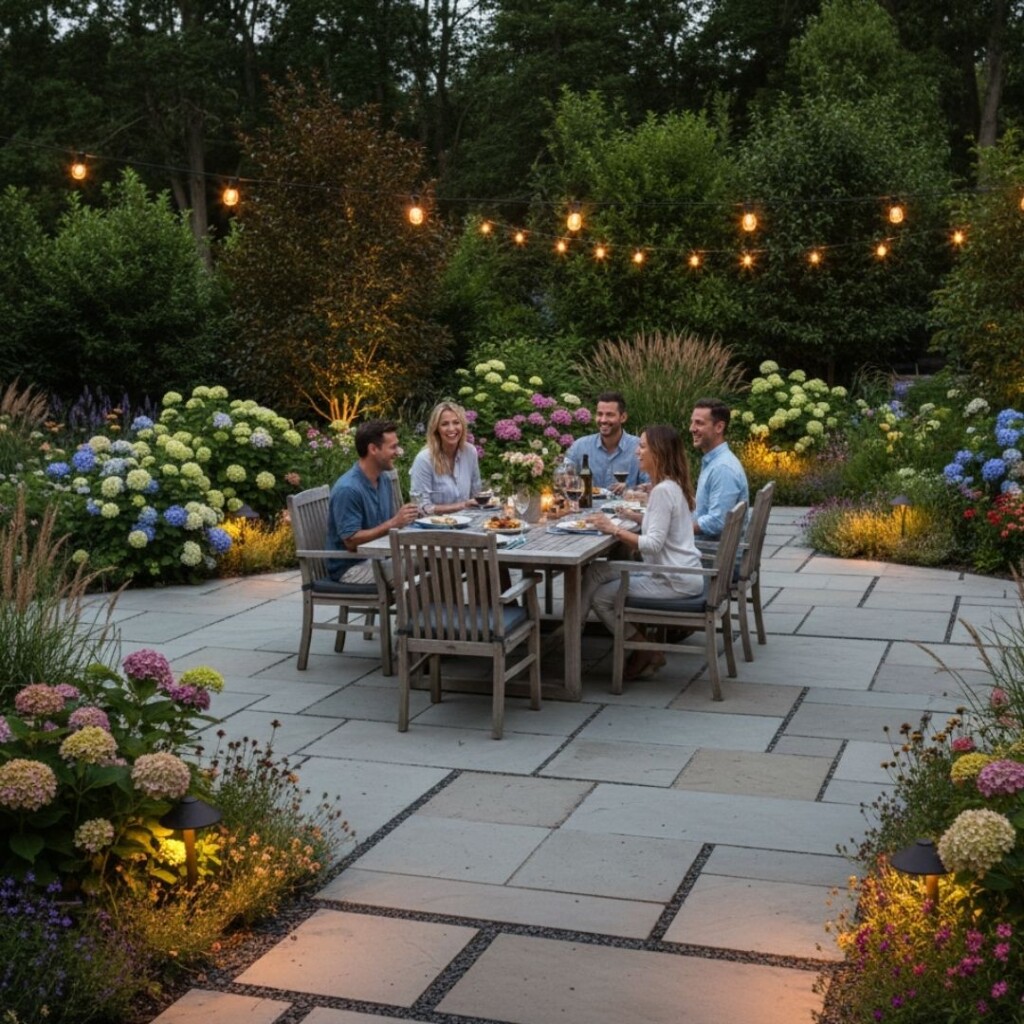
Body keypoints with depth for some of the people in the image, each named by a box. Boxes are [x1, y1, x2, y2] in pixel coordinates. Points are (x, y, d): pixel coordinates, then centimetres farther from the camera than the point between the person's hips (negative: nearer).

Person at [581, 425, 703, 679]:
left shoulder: (663, 491, -20)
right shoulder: (676, 486, 10)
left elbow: (653, 544, -26)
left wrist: (614, 529, -22)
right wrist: (635, 516, 8)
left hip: (674, 582, -10)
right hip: (681, 573, 10)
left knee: (600, 596, -6)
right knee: (596, 571, 5)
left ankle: (646, 653, 7)